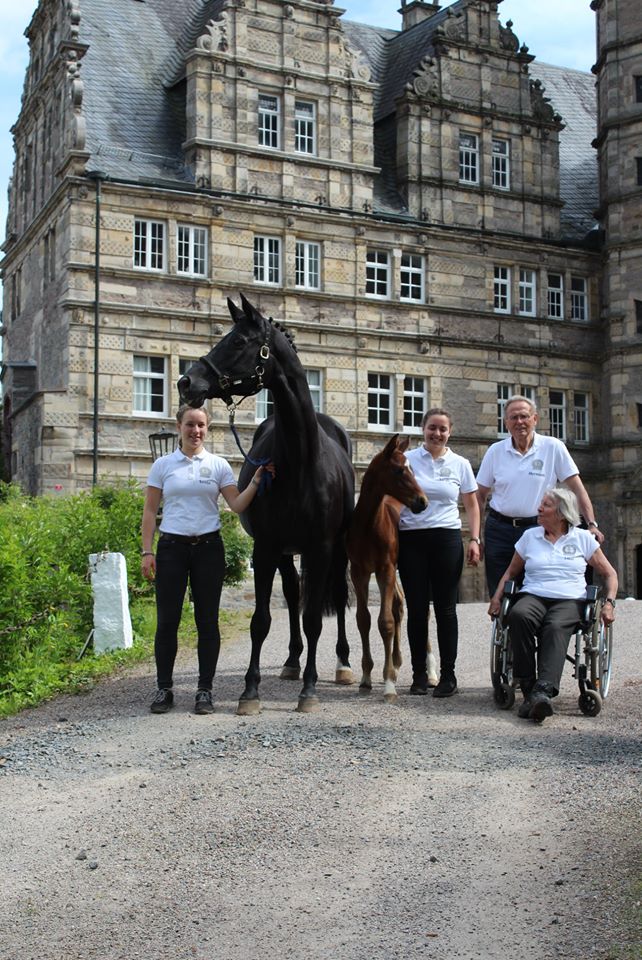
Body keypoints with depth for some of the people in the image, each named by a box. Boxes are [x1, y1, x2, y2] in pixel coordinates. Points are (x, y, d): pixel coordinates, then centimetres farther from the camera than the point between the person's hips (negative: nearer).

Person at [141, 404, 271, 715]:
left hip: (208, 547, 1)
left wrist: (256, 480, -14)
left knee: (207, 620, 3)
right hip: (172, 547, 0)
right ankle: (164, 689, 11)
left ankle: (205, 690, 11)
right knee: (167, 620, 0)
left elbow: (237, 505, -1)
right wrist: (147, 552, -4)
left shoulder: (218, 465, 6)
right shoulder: (163, 465, 5)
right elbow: (150, 512, 4)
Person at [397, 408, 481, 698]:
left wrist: (474, 540, 1)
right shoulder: (406, 460, 3)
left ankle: (448, 675, 9)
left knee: (445, 608, 2)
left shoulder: (460, 464, 7)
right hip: (411, 540, 0)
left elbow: (471, 505, 12)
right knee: (416, 608, 3)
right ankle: (419, 674, 13)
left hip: (446, 538, 0)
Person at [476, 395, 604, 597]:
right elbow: (480, 497, 9)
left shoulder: (553, 447, -1)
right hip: (499, 529, 2)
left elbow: (577, 488, -1)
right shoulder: (495, 451, 5)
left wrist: (592, 524, -10)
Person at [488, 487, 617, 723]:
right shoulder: (530, 536, 19)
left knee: (555, 627, -38)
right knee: (518, 616, -36)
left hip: (570, 600, -2)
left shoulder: (582, 538, 14)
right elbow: (511, 572, 22)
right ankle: (528, 688, -36)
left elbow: (609, 574, 16)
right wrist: (496, 597, 5)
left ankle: (543, 691, -55)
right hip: (533, 596, 2)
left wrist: (609, 602, -1)